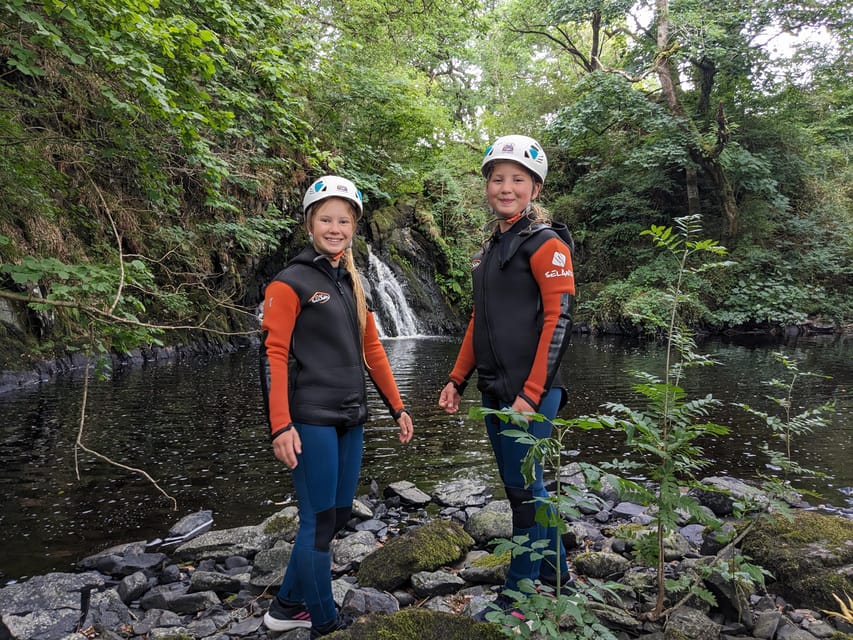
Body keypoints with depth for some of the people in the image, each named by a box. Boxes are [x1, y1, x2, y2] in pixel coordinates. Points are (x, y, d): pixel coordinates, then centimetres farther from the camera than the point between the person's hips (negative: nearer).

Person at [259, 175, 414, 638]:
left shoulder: (352, 283, 14)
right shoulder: (291, 283, -7)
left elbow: (371, 348, 17)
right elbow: (273, 355, -12)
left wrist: (396, 407, 15)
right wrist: (280, 426, -19)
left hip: (350, 418, 8)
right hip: (311, 421, -8)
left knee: (339, 512, 13)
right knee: (320, 521, 0)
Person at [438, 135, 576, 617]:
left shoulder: (546, 242, -8)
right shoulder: (493, 246, 16)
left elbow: (558, 320, -16)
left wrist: (532, 394, -20)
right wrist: (458, 379, 15)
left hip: (528, 393, -8)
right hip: (495, 391, 8)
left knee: (523, 489, 1)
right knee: (523, 486, 16)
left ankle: (518, 596, 18)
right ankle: (558, 577, 33)